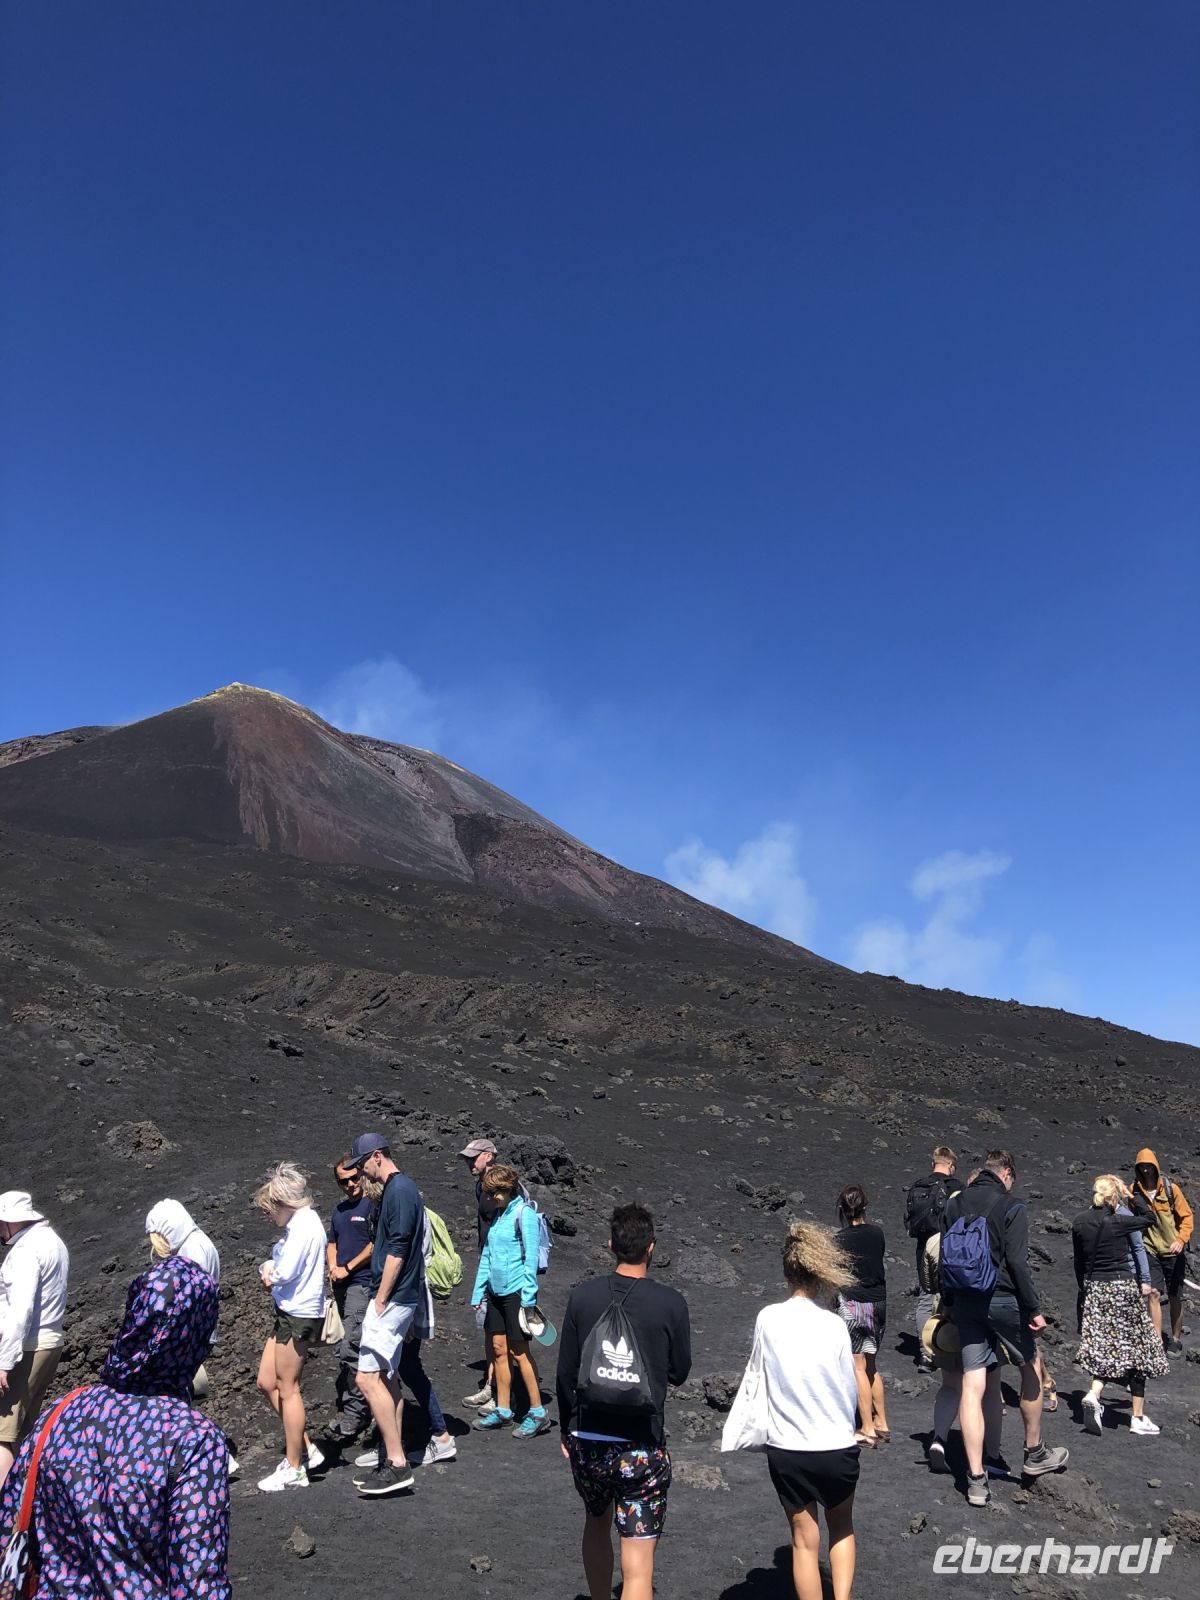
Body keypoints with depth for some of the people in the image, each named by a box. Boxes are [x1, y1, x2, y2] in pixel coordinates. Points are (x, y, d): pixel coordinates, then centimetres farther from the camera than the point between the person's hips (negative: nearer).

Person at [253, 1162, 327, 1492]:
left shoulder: (304, 1224, -18)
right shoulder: (298, 1223, 13)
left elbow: (285, 1273, -23)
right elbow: (281, 1265, 18)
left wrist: (271, 1273, -3)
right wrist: (268, 1267, -3)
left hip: (301, 1315, -10)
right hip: (289, 1313, 10)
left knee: (287, 1389, 1)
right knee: (266, 1383, 14)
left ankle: (294, 1469, 13)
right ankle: (306, 1448, 24)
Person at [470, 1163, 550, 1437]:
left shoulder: (524, 1213, -10)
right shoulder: (497, 1214, 12)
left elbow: (531, 1256, -14)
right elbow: (486, 1256, 17)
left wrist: (528, 1296, -18)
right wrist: (478, 1293, 14)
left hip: (516, 1291, -7)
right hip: (496, 1292, 7)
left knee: (519, 1352, -2)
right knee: (498, 1349, 10)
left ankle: (538, 1414, 6)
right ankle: (502, 1411, 21)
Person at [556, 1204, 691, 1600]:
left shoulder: (582, 1295, -7)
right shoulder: (670, 1303, -13)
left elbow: (565, 1374, 1)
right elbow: (679, 1372, 1)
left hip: (586, 1442, 3)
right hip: (642, 1447, -3)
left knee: (596, 1523, 30)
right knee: (638, 1568, 2)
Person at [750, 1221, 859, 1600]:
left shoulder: (766, 1319, -10)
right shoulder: (834, 1325, -14)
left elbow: (761, 1376, 1)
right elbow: (850, 1390, -3)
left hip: (786, 1449, 1)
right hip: (837, 1447, 0)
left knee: (805, 1540, 15)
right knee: (841, 1526, 25)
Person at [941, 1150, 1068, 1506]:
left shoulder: (953, 1205, 9)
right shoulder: (1011, 1207, -8)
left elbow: (944, 1260, 11)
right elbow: (1018, 1264, -14)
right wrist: (1034, 1310, -9)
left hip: (965, 1302, 5)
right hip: (1003, 1299, -4)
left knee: (973, 1386, 4)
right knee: (1031, 1368, 20)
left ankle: (976, 1479, 3)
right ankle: (1034, 1453, 33)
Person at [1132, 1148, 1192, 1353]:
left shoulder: (1170, 1188, -10)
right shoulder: (1134, 1190, -5)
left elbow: (1186, 1216, -5)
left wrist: (1181, 1240, -17)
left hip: (1173, 1251, 0)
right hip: (1150, 1251, 1)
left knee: (1174, 1297, 9)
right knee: (1154, 1294, -9)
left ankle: (1176, 1338, 27)